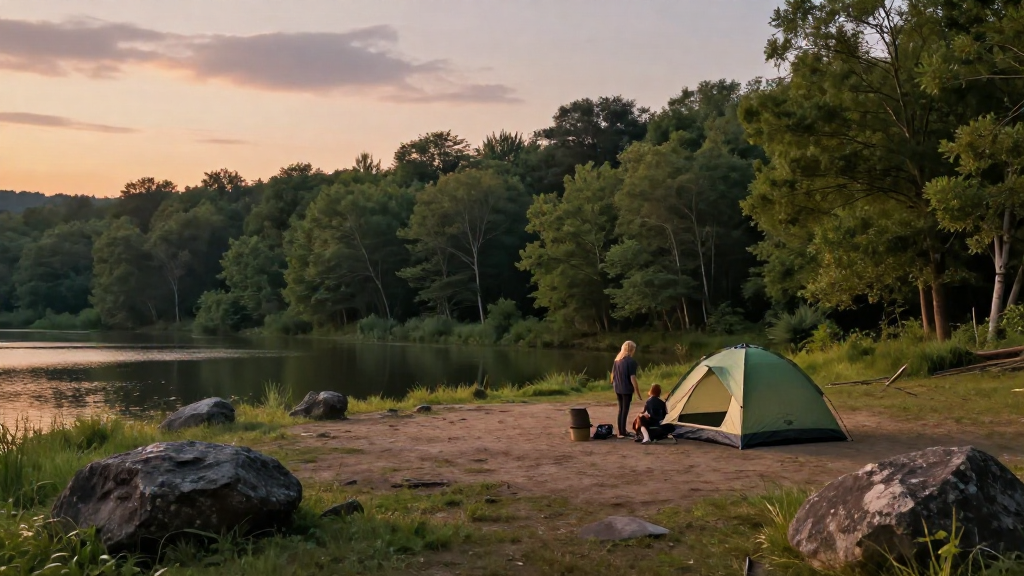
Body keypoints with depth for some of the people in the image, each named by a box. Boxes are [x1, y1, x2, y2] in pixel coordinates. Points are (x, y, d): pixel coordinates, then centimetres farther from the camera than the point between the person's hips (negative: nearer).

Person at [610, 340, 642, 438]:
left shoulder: (617, 360, 7)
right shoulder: (631, 361, -16)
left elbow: (612, 375, 13)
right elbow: (633, 378, -18)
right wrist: (638, 393, -13)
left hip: (618, 389, 7)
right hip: (627, 390, -7)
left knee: (620, 409, 16)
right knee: (625, 410, -1)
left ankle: (621, 431, 22)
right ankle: (623, 433, 3)